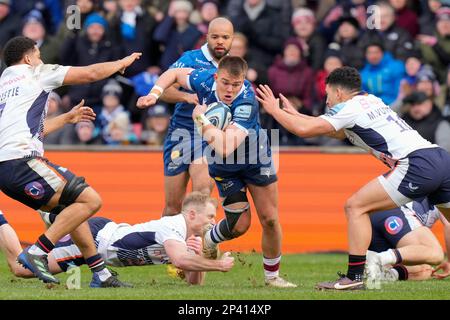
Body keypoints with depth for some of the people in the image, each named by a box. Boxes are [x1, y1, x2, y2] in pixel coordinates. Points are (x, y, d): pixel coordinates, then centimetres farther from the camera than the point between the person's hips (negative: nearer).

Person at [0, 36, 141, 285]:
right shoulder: (34, 73, 7)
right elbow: (91, 74, 10)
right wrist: (123, 62, 27)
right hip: (22, 159, -9)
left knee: (70, 208, 19)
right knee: (90, 200, -11)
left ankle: (100, 273, 15)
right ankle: (37, 253, -18)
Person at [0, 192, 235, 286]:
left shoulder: (190, 236, 2)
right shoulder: (173, 227, -27)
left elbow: (194, 281, 2)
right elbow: (180, 260, -47)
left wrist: (197, 255, -16)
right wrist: (219, 265, -40)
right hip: (93, 237, -9)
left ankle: (52, 214, 40)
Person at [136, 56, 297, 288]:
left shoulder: (246, 103, -38)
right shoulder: (206, 80, -24)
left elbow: (225, 148, -47)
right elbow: (175, 73, -1)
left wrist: (201, 118, -36)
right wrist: (155, 93, -14)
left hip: (255, 160, -2)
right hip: (223, 166, 2)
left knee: (270, 220, -1)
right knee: (239, 225, -2)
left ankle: (272, 277, 20)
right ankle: (208, 241, 32)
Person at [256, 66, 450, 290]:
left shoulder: (350, 108, 2)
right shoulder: (372, 101, 27)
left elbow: (303, 129, -5)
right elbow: (340, 133, 41)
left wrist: (275, 110, 12)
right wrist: (294, 114, 40)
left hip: (417, 164, -9)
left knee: (356, 207, -1)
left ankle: (354, 277, -6)